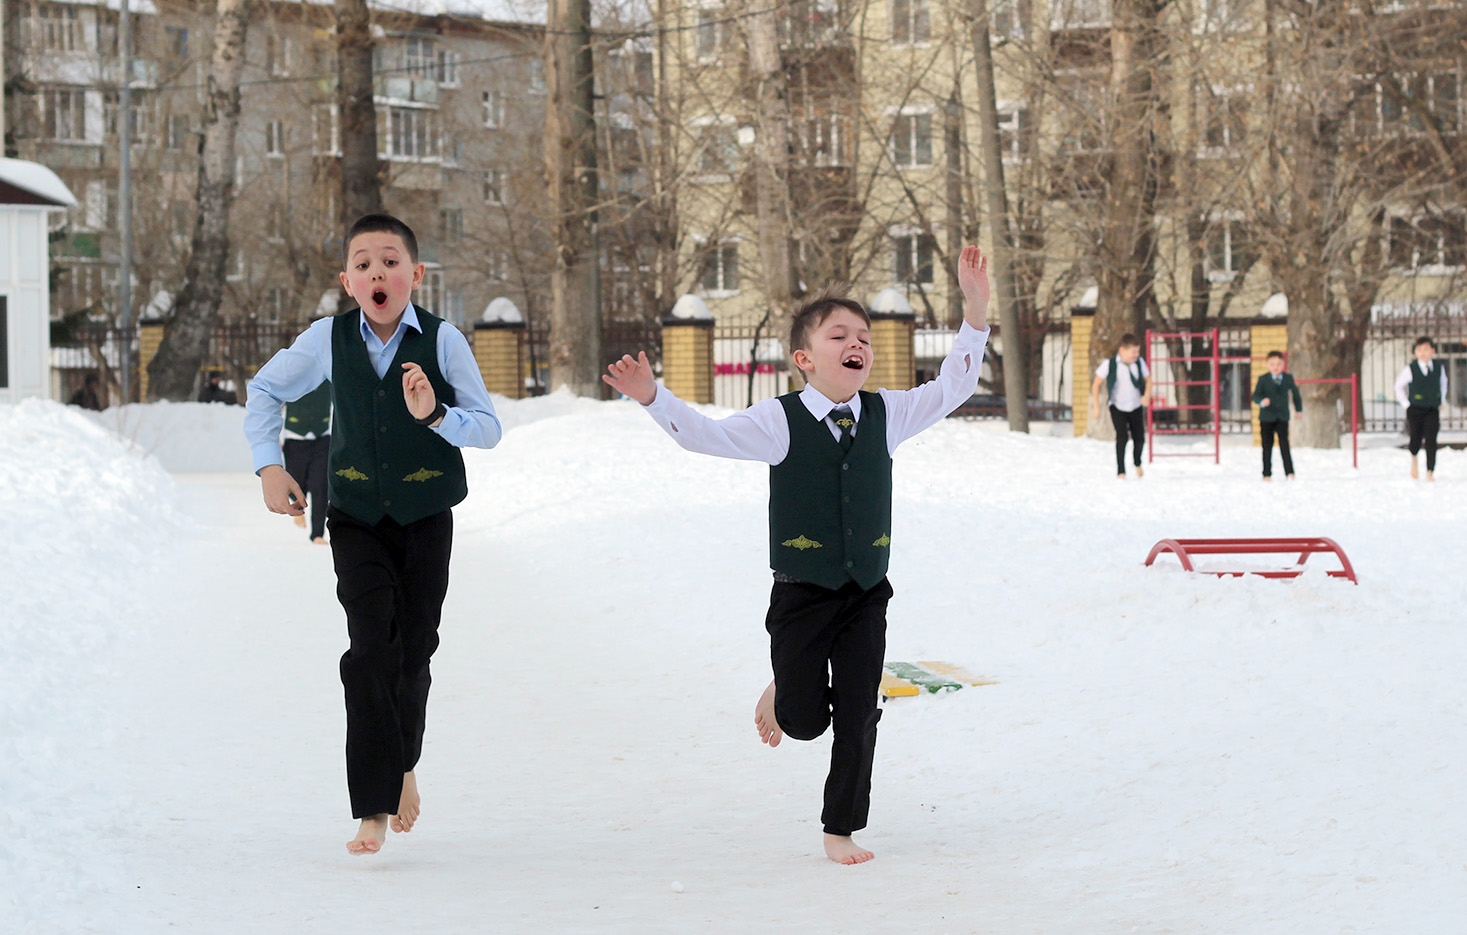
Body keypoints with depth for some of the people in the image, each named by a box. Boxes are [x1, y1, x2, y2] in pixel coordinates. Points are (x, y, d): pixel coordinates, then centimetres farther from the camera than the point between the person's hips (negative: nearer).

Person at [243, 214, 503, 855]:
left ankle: (403, 763, 39)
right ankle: (373, 808, -13)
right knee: (371, 646, -13)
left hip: (425, 517, 0)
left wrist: (435, 415, -29)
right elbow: (265, 390, 11)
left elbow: (489, 428, -11)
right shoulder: (328, 340, -6)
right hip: (356, 515, 0)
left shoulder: (442, 341, -11)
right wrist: (269, 466, 2)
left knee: (414, 647, 9)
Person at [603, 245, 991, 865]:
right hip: (801, 595, -3)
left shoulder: (886, 414, 3)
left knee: (857, 719, 2)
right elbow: (706, 434, -13)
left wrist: (975, 307, -8)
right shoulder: (780, 422, -8)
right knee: (804, 720, 2)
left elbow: (953, 386, 3)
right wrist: (652, 397, -29)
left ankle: (842, 829, 14)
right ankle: (784, 691, 39)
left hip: (866, 593, 3)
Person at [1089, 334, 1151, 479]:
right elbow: (1096, 384, -7)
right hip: (1117, 407, -3)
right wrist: (1096, 406, -10)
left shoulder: (1139, 363, -6)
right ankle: (1121, 471, -8)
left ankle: (1137, 463, 37)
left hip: (1136, 407, 3)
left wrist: (1147, 395, -9)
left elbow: (1148, 379, 10)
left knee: (1139, 438, 5)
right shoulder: (1110, 365, -15)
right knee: (1122, 436, -18)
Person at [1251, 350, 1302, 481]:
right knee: (1267, 445, 3)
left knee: (1284, 443, -10)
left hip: (1282, 417, 0)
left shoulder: (1288, 378, 2)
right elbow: (1255, 395, -9)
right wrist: (1262, 401, -31)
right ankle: (1267, 473, 10)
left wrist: (1299, 409, 23)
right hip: (1266, 417, 0)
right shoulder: (1263, 379, -4)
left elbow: (1295, 393, 17)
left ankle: (1289, 472, -8)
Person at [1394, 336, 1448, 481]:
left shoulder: (1439, 368, 1)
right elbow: (1399, 386, 7)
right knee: (1416, 440, 1)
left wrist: (1440, 402, 15)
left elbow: (1443, 383, 21)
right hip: (1415, 409, -1)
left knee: (1431, 440, -9)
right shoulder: (1411, 369, -7)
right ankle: (1413, 458, 37)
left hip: (1433, 409, 1)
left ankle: (1430, 472, -5)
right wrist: (1405, 404, 2)